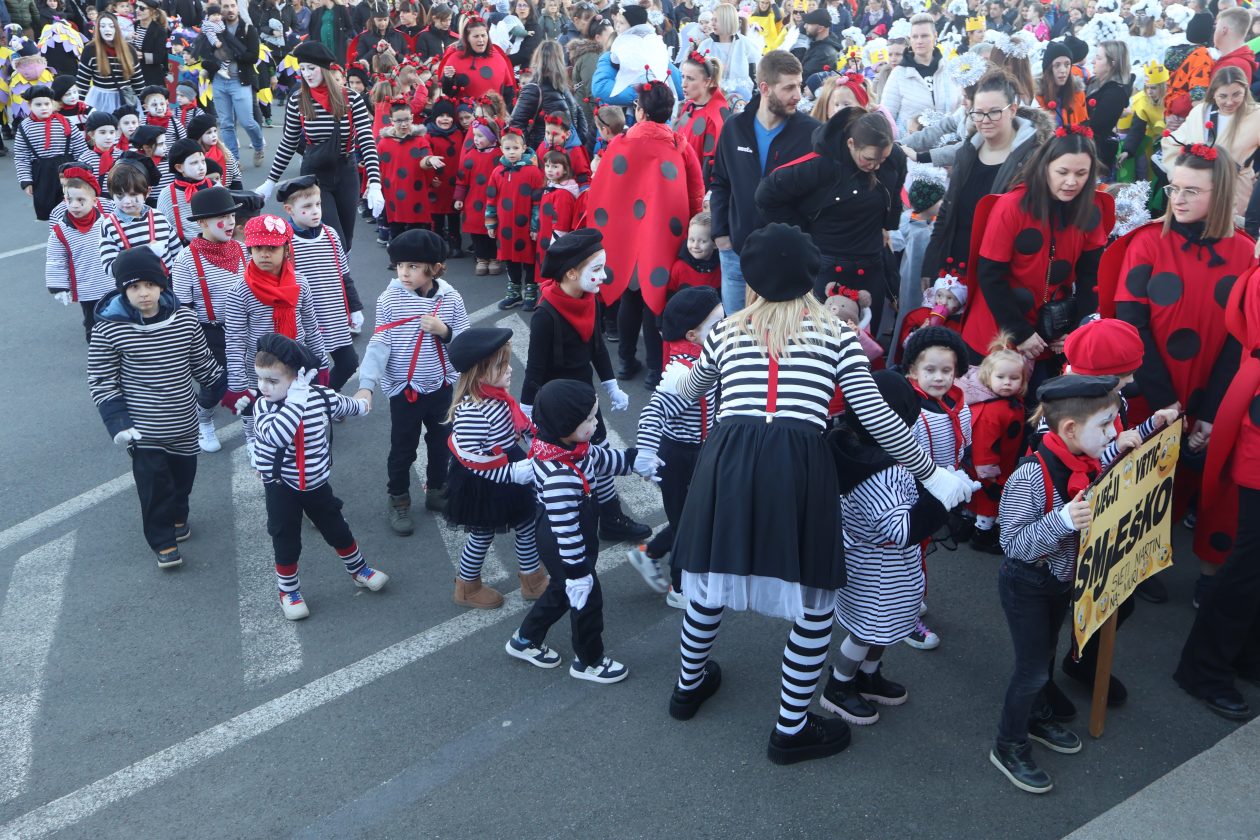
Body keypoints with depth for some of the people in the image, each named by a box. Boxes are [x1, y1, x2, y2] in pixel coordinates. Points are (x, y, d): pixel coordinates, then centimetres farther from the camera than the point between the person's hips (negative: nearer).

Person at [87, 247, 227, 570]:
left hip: (184, 424, 4)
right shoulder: (108, 328, -15)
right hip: (144, 428, -3)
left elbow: (203, 362, 9)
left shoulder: (184, 319, -6)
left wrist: (225, 390, 15)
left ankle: (177, 517, 46)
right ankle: (163, 541, 20)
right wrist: (118, 422, -15)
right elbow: (101, 380, -9)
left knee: (183, 474, 19)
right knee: (153, 484, 2)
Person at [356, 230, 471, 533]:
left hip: (441, 388, 3)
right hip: (403, 390, -2)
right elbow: (379, 345, -15)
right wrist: (366, 384, -24)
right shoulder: (389, 300, -14)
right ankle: (399, 501, 30)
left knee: (441, 444, 19)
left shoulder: (451, 298, -8)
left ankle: (437, 492, 40)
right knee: (402, 450, 10)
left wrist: (445, 332, -22)